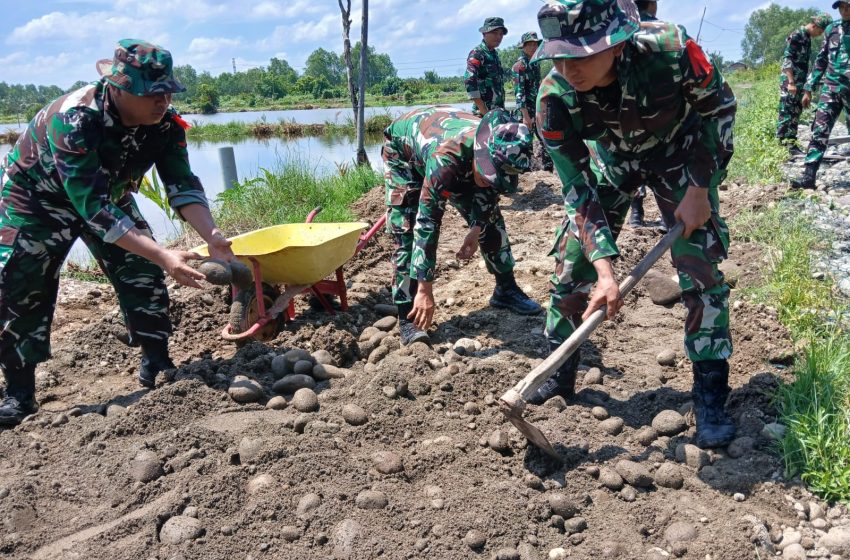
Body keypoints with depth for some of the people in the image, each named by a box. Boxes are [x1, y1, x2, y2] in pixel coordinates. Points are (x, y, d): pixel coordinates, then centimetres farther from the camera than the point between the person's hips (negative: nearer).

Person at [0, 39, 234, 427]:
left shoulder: (165, 122, -23)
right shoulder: (74, 119, -40)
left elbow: (182, 184, -21)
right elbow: (91, 206, -45)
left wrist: (211, 237, -40)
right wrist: (163, 256, -52)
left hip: (109, 194, 5)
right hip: (36, 195, -4)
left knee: (143, 273, -6)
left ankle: (156, 364, 8)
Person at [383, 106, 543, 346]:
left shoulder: (498, 153, -30)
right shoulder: (444, 159, -47)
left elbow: (488, 190, -6)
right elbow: (427, 224, -44)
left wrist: (476, 229, -13)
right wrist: (425, 290, -42)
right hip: (403, 150, -5)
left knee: (490, 217, 1)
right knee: (407, 233, -18)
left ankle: (506, 290, 16)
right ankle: (408, 316, -10)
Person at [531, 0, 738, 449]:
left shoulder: (670, 49, -37)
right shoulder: (554, 98, -31)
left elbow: (719, 105, -15)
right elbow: (578, 190, -23)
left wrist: (699, 188, -20)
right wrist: (603, 269, -30)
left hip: (678, 154, -1)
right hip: (610, 160, 2)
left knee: (700, 267, -13)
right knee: (570, 265, -2)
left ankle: (711, 398, 2)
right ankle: (559, 375, 18)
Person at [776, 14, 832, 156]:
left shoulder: (807, 38, 16)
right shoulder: (796, 35, -11)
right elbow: (787, 59, -17)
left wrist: (806, 84, 20)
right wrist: (791, 82, -22)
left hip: (800, 82, 9)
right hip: (789, 82, -9)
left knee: (796, 113, 9)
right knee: (787, 113, -8)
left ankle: (791, 143, 13)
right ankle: (787, 144, -9)